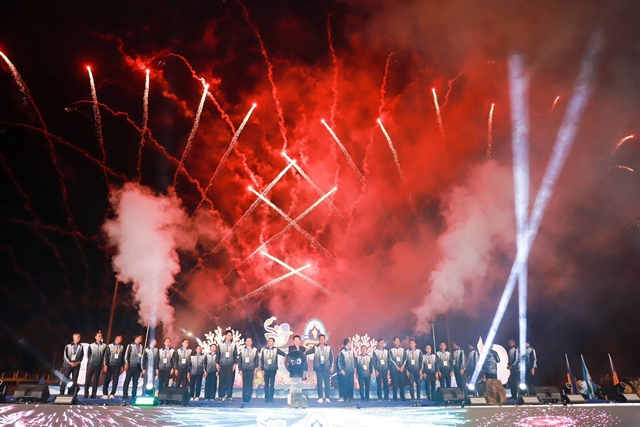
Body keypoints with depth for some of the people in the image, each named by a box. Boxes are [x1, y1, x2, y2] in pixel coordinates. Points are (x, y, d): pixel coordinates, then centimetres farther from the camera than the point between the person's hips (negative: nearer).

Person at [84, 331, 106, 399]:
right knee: (88, 379, -1)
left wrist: (102, 362, 4)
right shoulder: (91, 345, 2)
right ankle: (86, 394, 5)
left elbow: (105, 355, 6)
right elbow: (88, 354, 8)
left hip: (98, 365, 0)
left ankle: (93, 395, 8)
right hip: (91, 365, 0)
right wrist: (89, 361, 7)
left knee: (96, 380, 3)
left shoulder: (104, 346, 1)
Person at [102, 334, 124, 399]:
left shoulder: (122, 347, 8)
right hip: (110, 366, -2)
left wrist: (122, 366, 9)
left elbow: (123, 357, 11)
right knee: (106, 380, 0)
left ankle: (112, 394, 7)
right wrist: (105, 365, -7)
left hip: (117, 366, 2)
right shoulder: (109, 346, 0)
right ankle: (105, 394, 9)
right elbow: (106, 356, -2)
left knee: (115, 381, 1)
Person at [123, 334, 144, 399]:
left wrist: (143, 367, 9)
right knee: (127, 381, 0)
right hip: (131, 366, -4)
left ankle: (134, 396, 9)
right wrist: (126, 364, -10)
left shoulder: (141, 346, 13)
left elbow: (142, 356, 13)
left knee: (135, 382, 5)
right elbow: (126, 355, -2)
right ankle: (125, 395, 5)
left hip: (138, 366, 4)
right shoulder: (130, 345, 2)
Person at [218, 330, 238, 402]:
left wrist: (235, 364, -5)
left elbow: (235, 355, 5)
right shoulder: (221, 345, 10)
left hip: (231, 365, 0)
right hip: (222, 365, 1)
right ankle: (222, 396, 6)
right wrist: (217, 363, 0)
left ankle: (229, 396, 3)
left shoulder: (234, 345, 8)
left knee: (230, 381, -2)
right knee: (222, 381, -1)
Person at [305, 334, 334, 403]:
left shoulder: (328, 348, 5)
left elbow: (331, 357, 6)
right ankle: (320, 397, 9)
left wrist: (331, 366, 2)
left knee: (327, 382, -2)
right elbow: (308, 352, -7)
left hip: (326, 367, 0)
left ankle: (327, 397, 5)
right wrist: (303, 354, -26)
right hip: (318, 367, 0)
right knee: (319, 382, 2)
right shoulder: (315, 348, 4)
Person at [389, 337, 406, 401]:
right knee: (395, 383, -3)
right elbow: (391, 359, -1)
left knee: (402, 383, 0)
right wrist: (396, 366, -8)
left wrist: (402, 366, -5)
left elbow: (405, 359, 6)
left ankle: (402, 397, 9)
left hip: (402, 368, 2)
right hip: (394, 369, -2)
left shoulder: (402, 350, 11)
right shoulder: (391, 350, 6)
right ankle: (395, 397, 2)